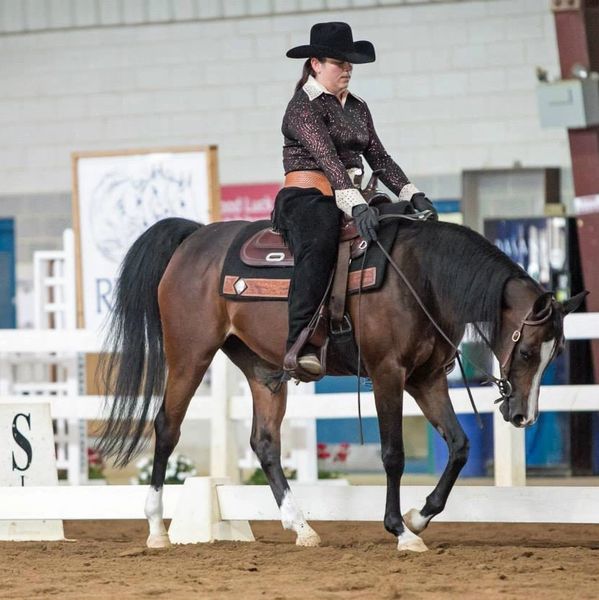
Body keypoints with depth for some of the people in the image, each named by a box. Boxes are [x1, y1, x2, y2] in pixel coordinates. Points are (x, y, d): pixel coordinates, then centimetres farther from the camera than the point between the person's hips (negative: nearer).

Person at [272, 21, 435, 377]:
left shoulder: (358, 108, 20)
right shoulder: (304, 108, -7)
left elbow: (379, 158, 19)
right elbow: (327, 158, -20)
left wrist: (413, 195, 4)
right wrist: (356, 206, -31)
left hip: (351, 199, 9)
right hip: (308, 198, -9)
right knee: (318, 249, -37)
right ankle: (299, 346, -48)